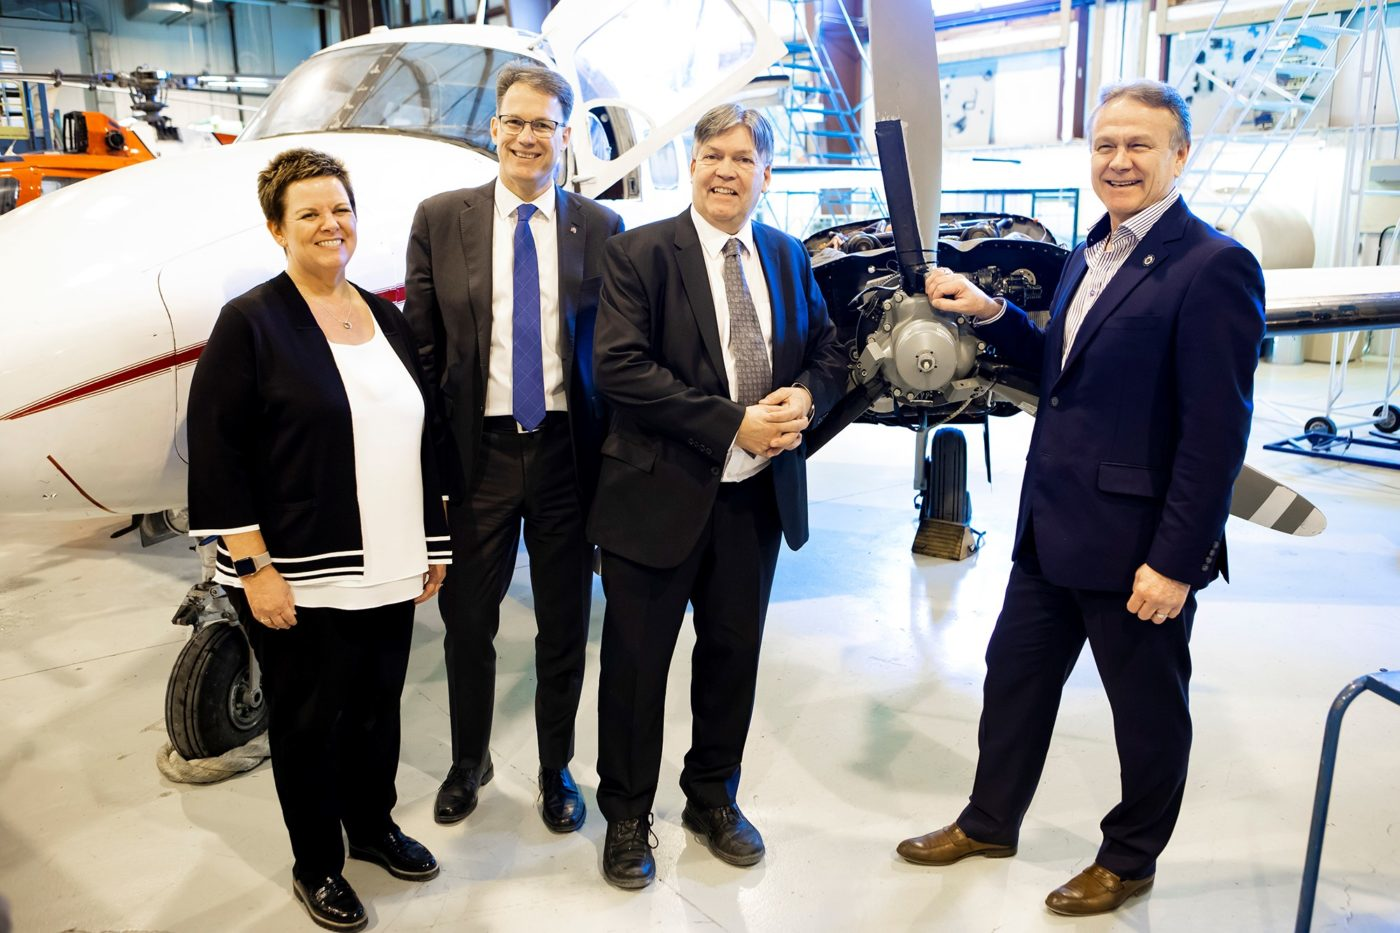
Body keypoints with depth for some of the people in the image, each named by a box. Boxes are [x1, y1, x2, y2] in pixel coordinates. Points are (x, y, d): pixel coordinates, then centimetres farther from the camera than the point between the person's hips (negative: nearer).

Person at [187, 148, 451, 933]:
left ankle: (374, 826, 41)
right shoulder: (251, 323, -9)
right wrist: (255, 568, -16)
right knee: (309, 721, 11)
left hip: (390, 572, 5)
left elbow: (419, 438, 12)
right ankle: (316, 865, 31)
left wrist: (434, 544, 11)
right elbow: (218, 454, -12)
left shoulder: (386, 318, 8)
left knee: (378, 708, 18)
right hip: (301, 580, -5)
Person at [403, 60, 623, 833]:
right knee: (466, 621, 15)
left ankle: (556, 768, 36)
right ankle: (468, 761, 40)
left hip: (567, 452, 0)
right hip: (476, 451, 0)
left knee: (564, 625, 13)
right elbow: (421, 347, 1)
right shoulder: (440, 220, 0)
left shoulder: (600, 228, 0)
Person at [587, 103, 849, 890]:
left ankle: (714, 798, 39)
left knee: (734, 655, 18)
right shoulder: (640, 254, -8)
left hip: (759, 496, 5)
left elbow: (829, 352, 14)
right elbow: (620, 367, -19)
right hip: (662, 495, -4)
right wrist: (734, 424, -22)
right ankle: (627, 815, 29)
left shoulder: (788, 257, 9)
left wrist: (806, 397, -10)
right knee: (638, 662, 8)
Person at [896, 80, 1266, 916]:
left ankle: (1130, 861, 35)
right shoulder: (1091, 255, 10)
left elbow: (1216, 432, -19)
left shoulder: (1212, 267, -17)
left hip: (1136, 544, -8)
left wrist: (1176, 560, -20)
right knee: (1015, 676, 19)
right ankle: (989, 823, 40)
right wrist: (989, 312, 3)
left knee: (1148, 708, 14)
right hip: (1051, 527, 8)